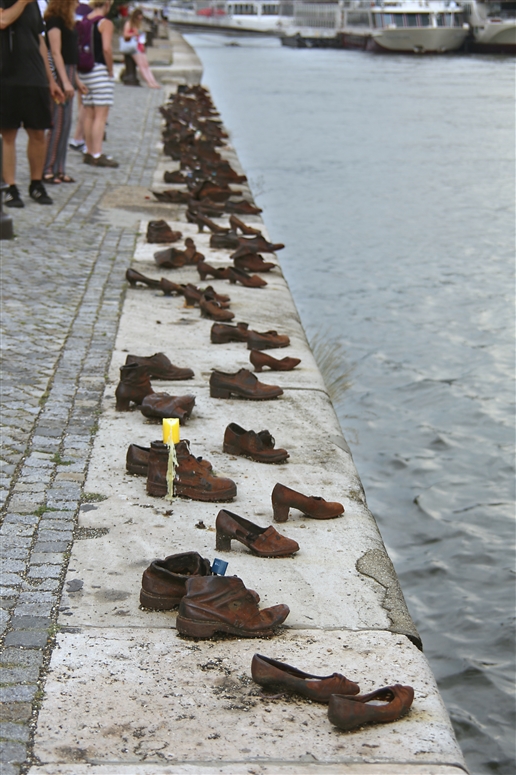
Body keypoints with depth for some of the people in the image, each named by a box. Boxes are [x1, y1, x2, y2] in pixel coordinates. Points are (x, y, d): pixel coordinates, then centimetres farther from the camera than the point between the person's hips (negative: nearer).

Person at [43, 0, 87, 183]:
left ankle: (58, 169, 12)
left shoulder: (66, 22, 16)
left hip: (68, 72, 10)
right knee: (58, 122, -9)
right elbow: (56, 53, -17)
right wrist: (66, 82, -22)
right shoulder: (54, 21, -12)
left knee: (66, 123, 9)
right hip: (59, 74, -10)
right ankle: (47, 170, -6)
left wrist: (76, 79, 23)